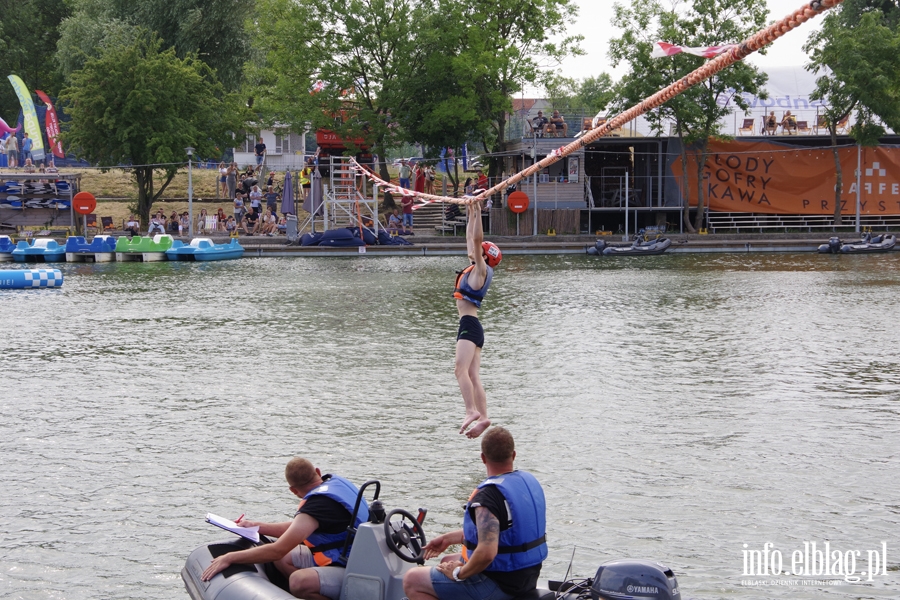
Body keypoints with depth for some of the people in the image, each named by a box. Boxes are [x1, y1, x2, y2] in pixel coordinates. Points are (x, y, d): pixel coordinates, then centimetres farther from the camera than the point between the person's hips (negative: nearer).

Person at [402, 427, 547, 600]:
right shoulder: (530, 481, 4)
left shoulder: (487, 496, -26)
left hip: (498, 583, -9)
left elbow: (486, 553, -35)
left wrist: (459, 573, -16)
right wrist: (448, 538, 19)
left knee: (412, 580, 0)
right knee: (447, 562, 31)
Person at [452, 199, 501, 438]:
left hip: (469, 324, -10)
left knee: (461, 369, -21)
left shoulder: (481, 270, -5)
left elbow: (477, 240, -15)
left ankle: (472, 411, -30)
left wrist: (477, 212, -14)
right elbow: (471, 239, 25)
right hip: (469, 325, 10)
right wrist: (471, 214, 26)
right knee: (473, 376, 3)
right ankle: (482, 417, -3)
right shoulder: (476, 269, 17)